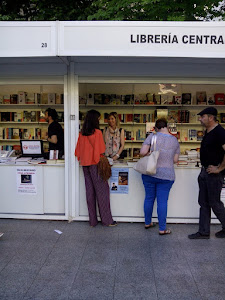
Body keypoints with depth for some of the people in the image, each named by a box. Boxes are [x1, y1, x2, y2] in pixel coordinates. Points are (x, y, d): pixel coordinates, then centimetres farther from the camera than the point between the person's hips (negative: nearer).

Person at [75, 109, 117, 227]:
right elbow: (100, 151, -12)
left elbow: (78, 150, 12)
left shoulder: (82, 133, 7)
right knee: (102, 190, 1)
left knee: (89, 191, 10)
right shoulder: (97, 132, -11)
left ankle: (92, 220, 16)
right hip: (95, 164, -6)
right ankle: (106, 220, 6)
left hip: (84, 164, 6)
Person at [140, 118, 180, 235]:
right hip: (166, 176, 0)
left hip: (149, 173, 0)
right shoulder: (175, 140, 2)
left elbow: (142, 152, -12)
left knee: (149, 198, 14)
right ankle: (162, 229, 10)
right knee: (162, 201, 5)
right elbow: (175, 160, 5)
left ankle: (147, 223, 30)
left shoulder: (152, 136, -5)